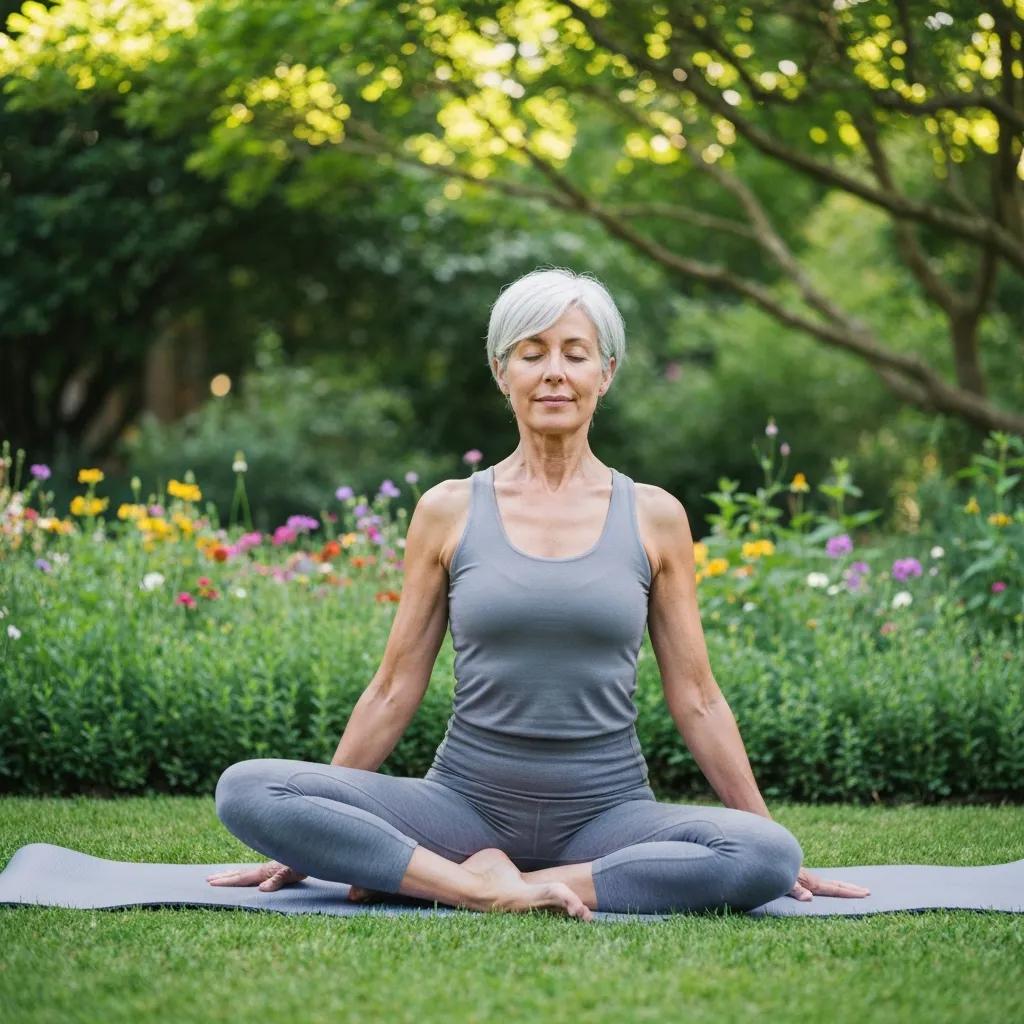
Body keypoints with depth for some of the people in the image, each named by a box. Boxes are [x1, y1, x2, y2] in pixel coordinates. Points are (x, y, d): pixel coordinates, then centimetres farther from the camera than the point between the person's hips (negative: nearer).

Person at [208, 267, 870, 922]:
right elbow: (395, 689, 8)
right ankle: (485, 887, -22)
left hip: (607, 813, 1)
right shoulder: (448, 510, 3)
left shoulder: (654, 517, 3)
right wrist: (307, 841, 8)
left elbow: (696, 700, 7)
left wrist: (766, 834, 6)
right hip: (466, 802, -1)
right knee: (246, 789, -22)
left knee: (769, 853, -31)